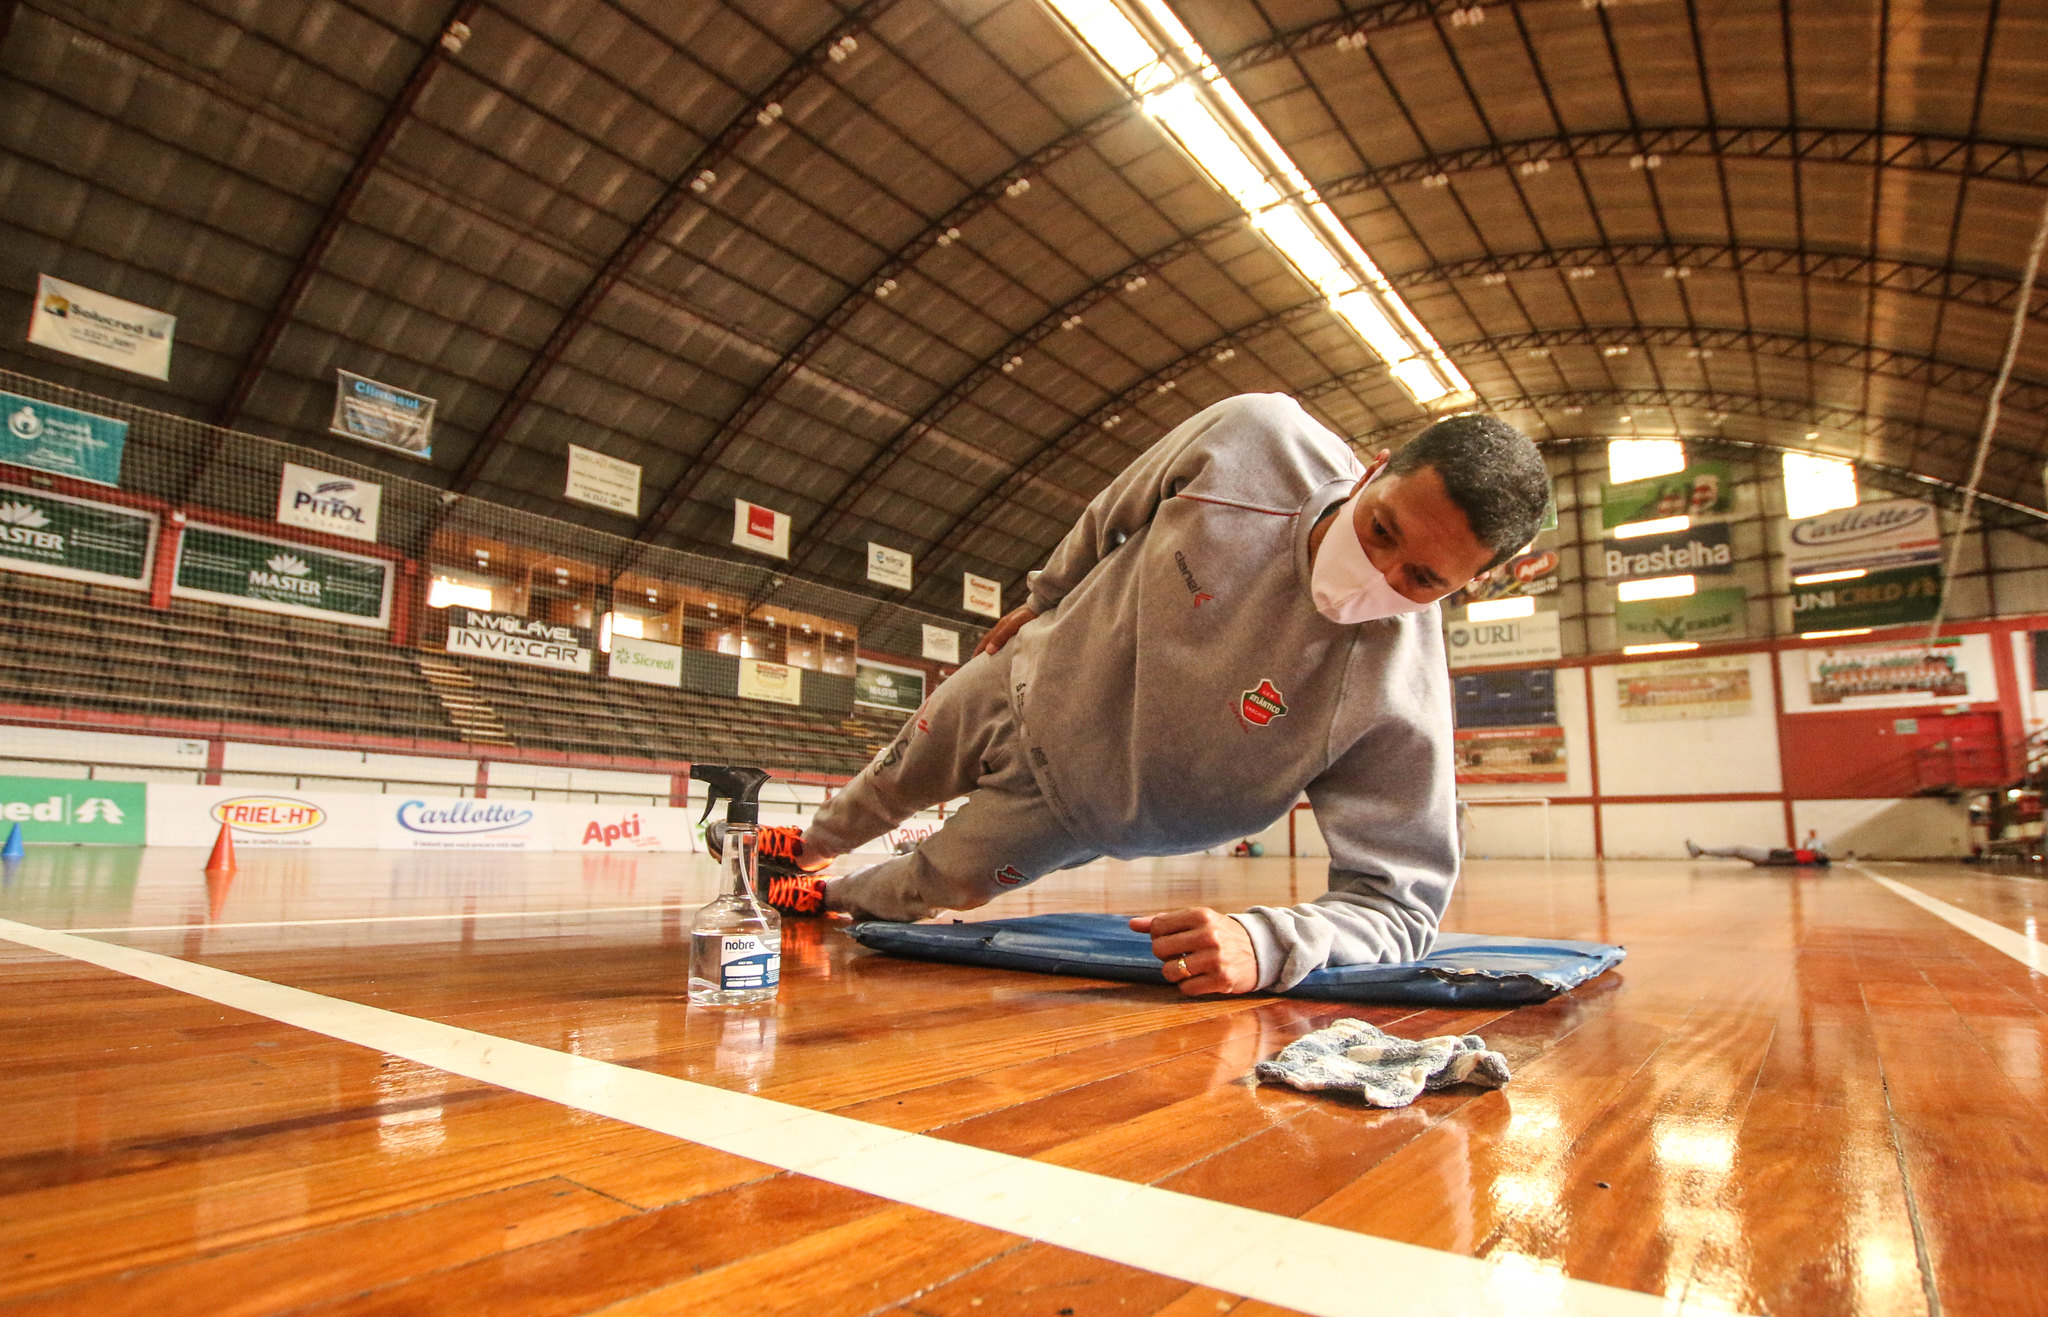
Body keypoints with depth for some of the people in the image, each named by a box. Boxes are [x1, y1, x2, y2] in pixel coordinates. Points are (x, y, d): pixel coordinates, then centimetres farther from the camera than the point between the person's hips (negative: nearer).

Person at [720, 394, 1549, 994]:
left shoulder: (1400, 697, -37)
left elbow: (1399, 900, -32)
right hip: (1031, 680, 3)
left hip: (1089, 809, -3)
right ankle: (815, 849, 66)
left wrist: (1267, 943, -52)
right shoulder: (1253, 437, -29)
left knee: (946, 884, 17)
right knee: (898, 780, 28)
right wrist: (1043, 598, 6)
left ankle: (842, 897, 57)